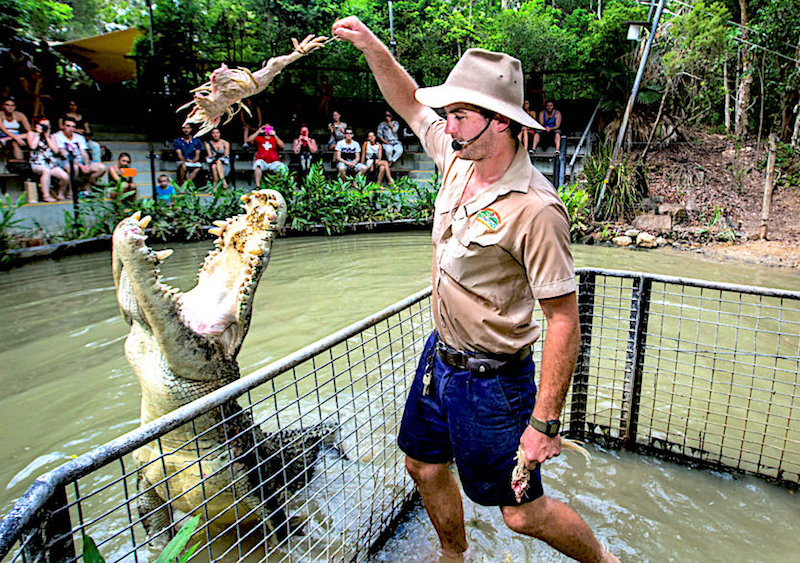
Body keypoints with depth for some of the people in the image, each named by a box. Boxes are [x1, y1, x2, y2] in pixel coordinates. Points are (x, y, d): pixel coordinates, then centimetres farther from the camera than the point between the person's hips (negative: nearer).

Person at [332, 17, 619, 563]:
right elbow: (409, 102, 15)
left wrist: (545, 422, -22)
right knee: (425, 466, 23)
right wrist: (371, 45, 5)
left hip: (493, 380, -7)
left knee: (523, 512, 9)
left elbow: (564, 319, -23)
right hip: (440, 355, 8)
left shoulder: (535, 208, -26)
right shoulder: (459, 160, -3)